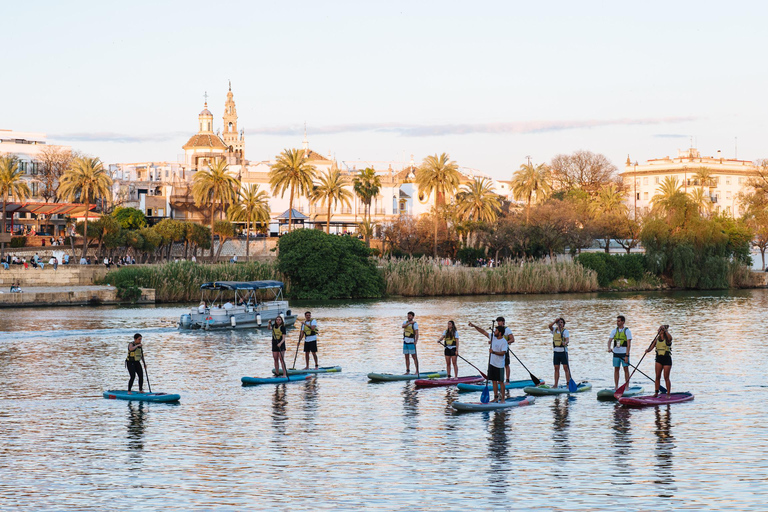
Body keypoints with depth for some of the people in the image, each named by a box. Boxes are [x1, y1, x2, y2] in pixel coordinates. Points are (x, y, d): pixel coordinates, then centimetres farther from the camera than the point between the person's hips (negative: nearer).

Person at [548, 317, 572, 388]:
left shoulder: (565, 331, -4)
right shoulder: (554, 330, 10)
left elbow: (567, 339, -18)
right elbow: (550, 326, -9)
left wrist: (565, 343, -38)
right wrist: (555, 321, -15)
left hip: (563, 351, -5)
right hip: (556, 352, 5)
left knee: (566, 368, -6)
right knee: (556, 368, 6)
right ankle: (555, 385, 8)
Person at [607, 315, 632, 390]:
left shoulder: (627, 331, -3)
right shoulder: (614, 331, 9)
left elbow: (629, 344, -8)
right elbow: (610, 340, 0)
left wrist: (627, 356, -14)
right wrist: (609, 348, -22)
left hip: (624, 353, -4)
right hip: (616, 353, 4)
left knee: (626, 369, -3)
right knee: (616, 369, 5)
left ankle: (627, 386, 2)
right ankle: (616, 387, 9)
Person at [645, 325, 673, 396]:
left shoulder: (667, 339, -7)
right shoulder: (657, 339, 8)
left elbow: (670, 337, -32)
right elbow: (651, 347, 1)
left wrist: (665, 330, -35)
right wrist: (648, 350, -20)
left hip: (667, 359, -5)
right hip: (659, 359, 5)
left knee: (666, 377, -3)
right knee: (657, 376, 2)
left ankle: (668, 393, 4)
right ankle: (656, 392, 8)